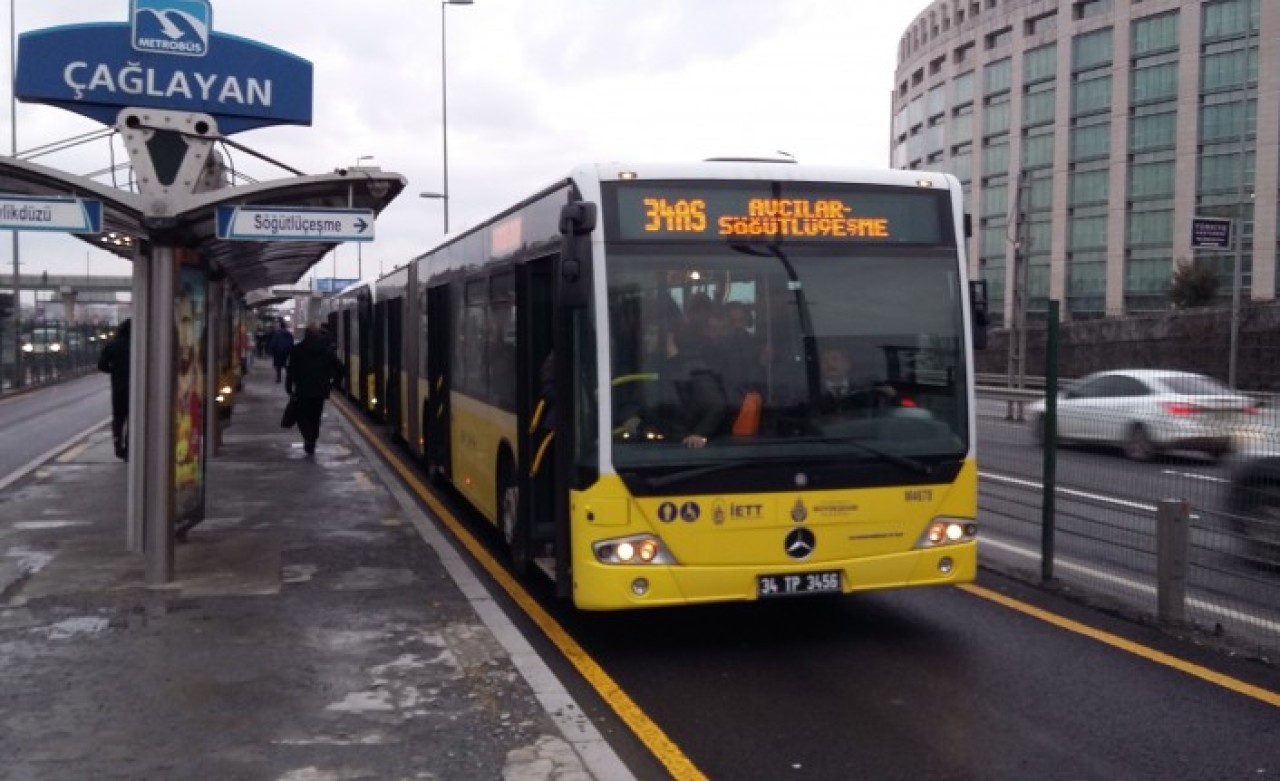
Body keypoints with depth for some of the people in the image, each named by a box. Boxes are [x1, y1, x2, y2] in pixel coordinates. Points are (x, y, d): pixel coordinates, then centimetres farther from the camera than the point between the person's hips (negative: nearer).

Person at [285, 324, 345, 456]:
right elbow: (339, 367, 0)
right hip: (320, 390, 2)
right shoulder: (327, 349, 4)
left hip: (302, 390, -2)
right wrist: (333, 382, 9)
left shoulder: (297, 350, -3)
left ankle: (308, 438, -15)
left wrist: (289, 388, -1)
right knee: (315, 417, 13)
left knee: (302, 415, 9)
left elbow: (290, 370, -6)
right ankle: (311, 445, 12)